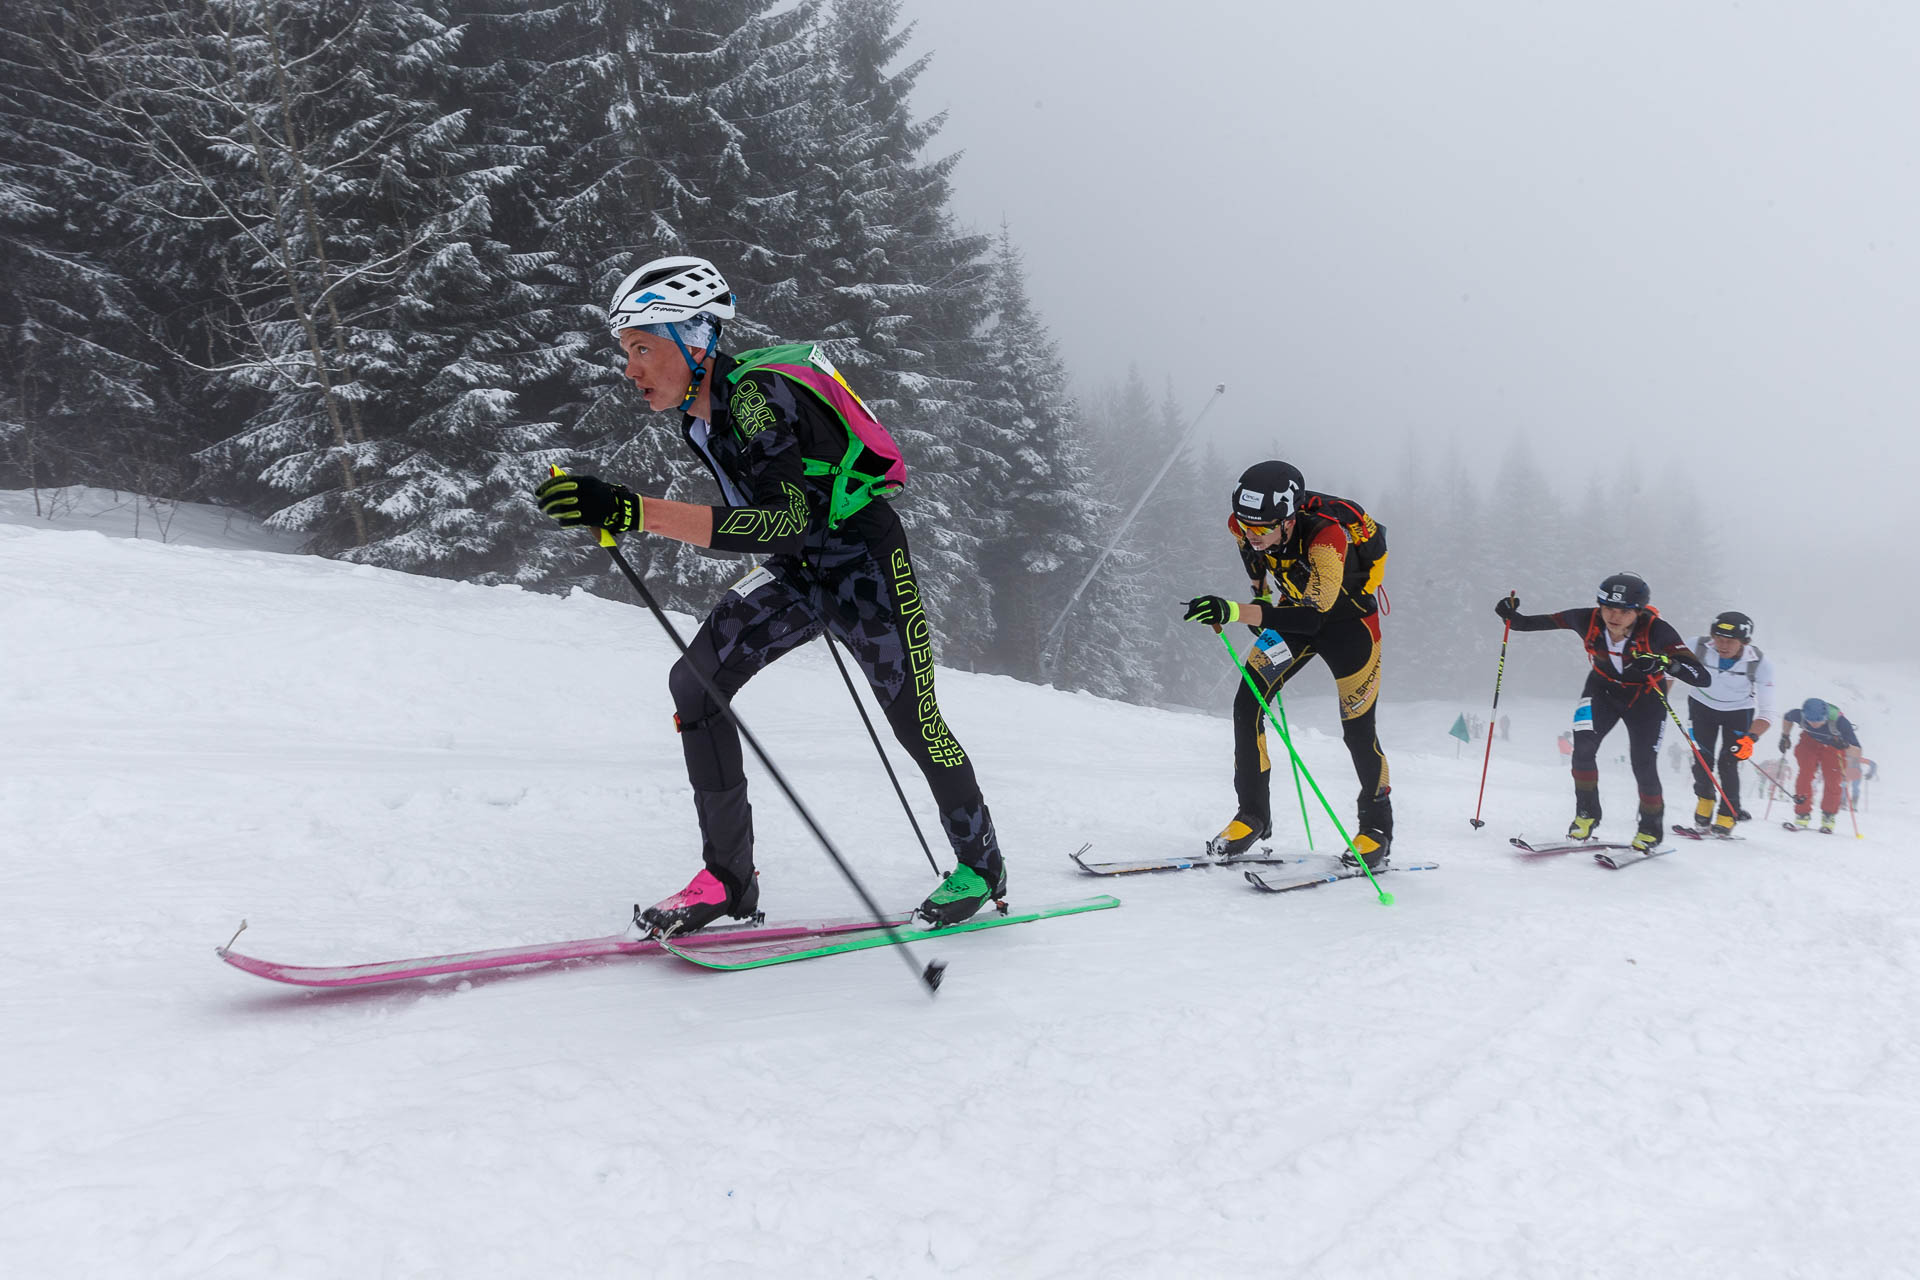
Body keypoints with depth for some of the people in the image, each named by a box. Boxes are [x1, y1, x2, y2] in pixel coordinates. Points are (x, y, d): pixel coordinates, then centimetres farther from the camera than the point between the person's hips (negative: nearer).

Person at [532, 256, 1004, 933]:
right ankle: (729, 880, -3)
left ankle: (980, 866, 28)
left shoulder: (758, 395, -28)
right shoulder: (699, 416, -1)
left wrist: (634, 511, -50)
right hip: (797, 572, 8)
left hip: (864, 559, -8)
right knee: (694, 682, -9)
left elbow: (785, 520, -42)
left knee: (914, 720, 4)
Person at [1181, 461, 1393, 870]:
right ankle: (1253, 816, 2)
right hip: (1291, 611, 5)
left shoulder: (1327, 533, -39)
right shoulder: (1243, 526, -21)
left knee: (1357, 729, -2)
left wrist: (1235, 611, -56)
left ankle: (1377, 827, 21)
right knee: (1247, 704, -10)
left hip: (1347, 617, -5)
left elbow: (1313, 616, -46)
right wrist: (1261, 610, -5)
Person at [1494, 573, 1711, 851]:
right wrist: (1512, 617, -30)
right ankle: (1587, 813, 5)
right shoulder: (1588, 621, -26)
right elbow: (1536, 622, -11)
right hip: (1603, 688, 2)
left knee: (1643, 766, -9)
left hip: (1645, 697, -2)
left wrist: (1668, 664, -53)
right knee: (1583, 747, -18)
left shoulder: (1656, 630, -33)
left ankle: (1651, 828, 19)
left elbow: (1702, 677, -36)